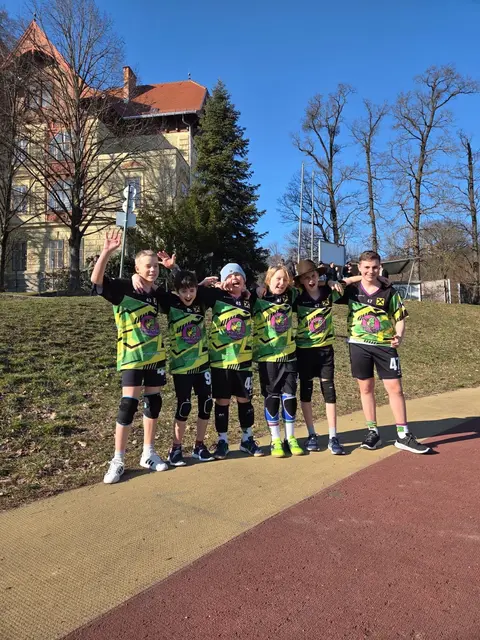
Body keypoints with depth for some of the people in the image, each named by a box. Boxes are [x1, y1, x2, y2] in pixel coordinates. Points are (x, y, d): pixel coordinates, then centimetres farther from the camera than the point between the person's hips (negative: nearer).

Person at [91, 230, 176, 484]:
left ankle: (148, 454, 23)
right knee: (129, 404, -7)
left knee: (153, 402, 10)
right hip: (132, 357, -5)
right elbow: (96, 280, -22)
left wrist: (171, 267, 7)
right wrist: (107, 252, -35)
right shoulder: (123, 288, -7)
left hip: (155, 356, 6)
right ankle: (117, 460, 6)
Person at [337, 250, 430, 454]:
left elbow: (399, 318, 2)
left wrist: (399, 336, -15)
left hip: (385, 346, 0)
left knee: (395, 388, -1)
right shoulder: (351, 290, 2)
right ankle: (372, 432, 20)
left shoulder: (389, 291, 0)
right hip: (359, 345, 1)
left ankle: (403, 435, 10)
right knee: (366, 388, 8)